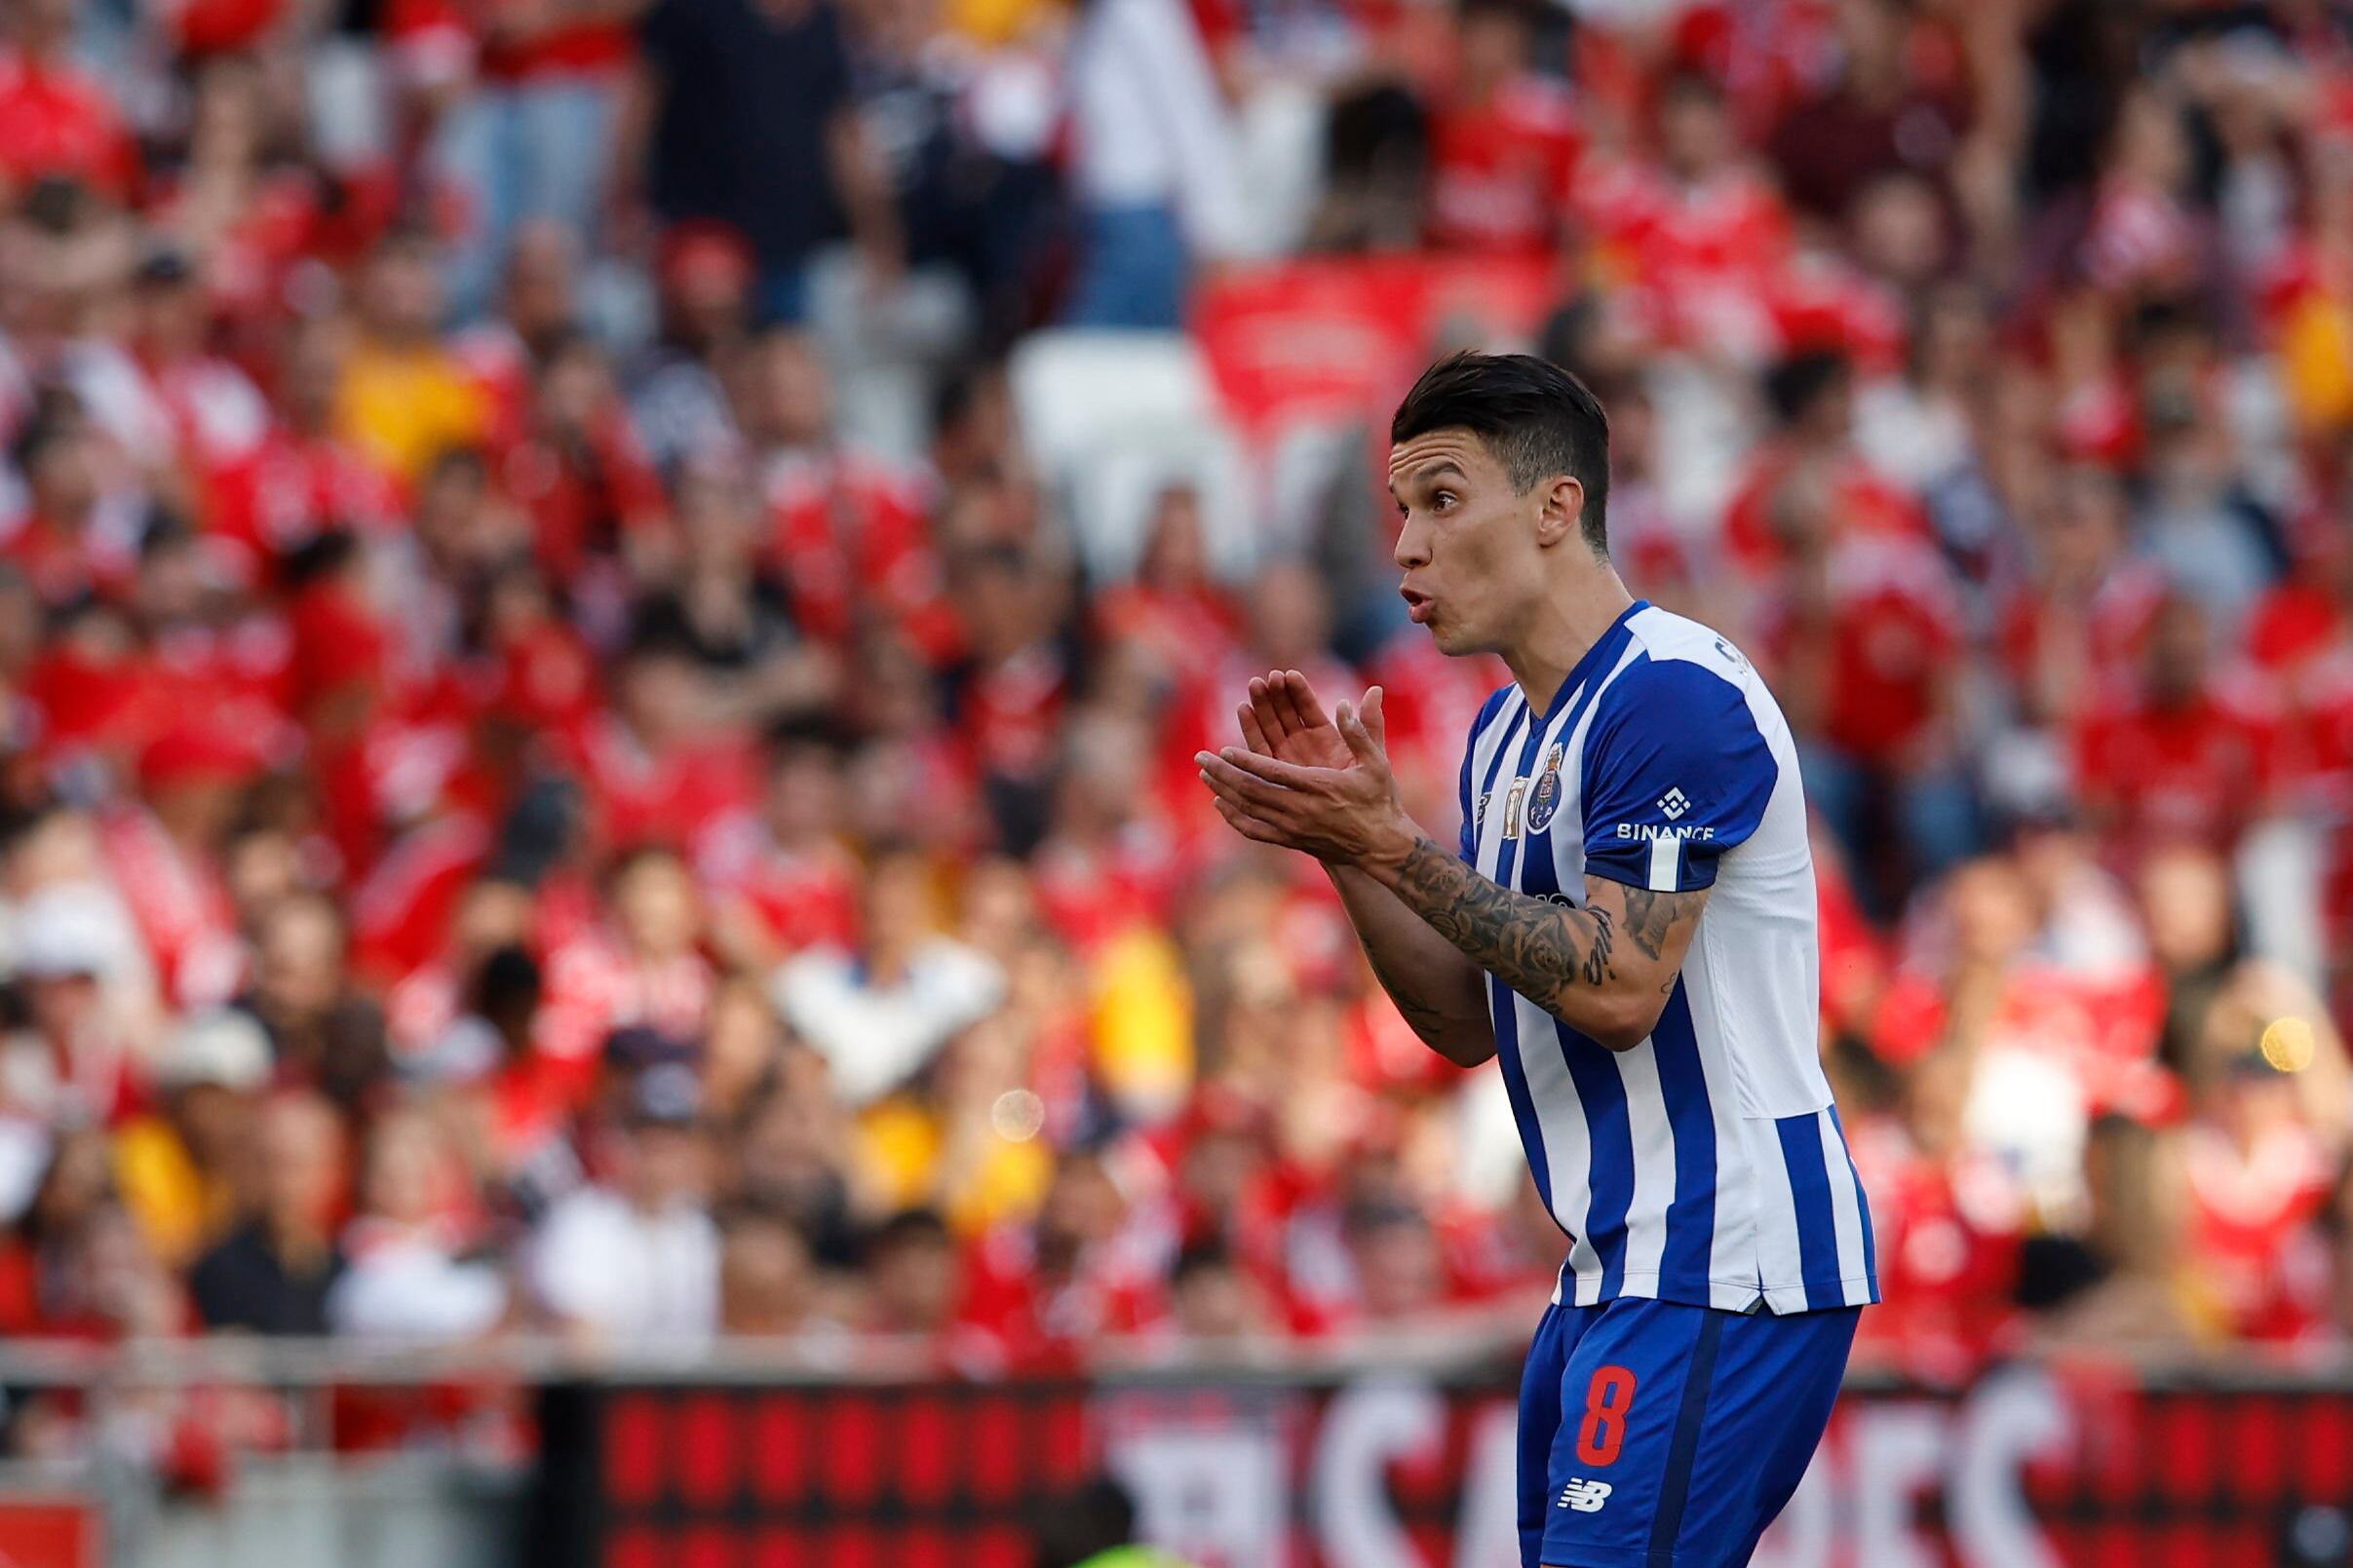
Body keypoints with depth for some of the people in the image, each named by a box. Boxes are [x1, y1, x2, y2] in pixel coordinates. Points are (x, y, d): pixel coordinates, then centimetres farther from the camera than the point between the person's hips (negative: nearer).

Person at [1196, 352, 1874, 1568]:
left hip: (1723, 1274, -10)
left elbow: (1617, 991, -21)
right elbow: (1467, 1023, 16)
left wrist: (1390, 844, -17)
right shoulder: (1506, 734, 17)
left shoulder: (1671, 695, -14)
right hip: (1614, 1275, 10)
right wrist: (1343, 845, 4)